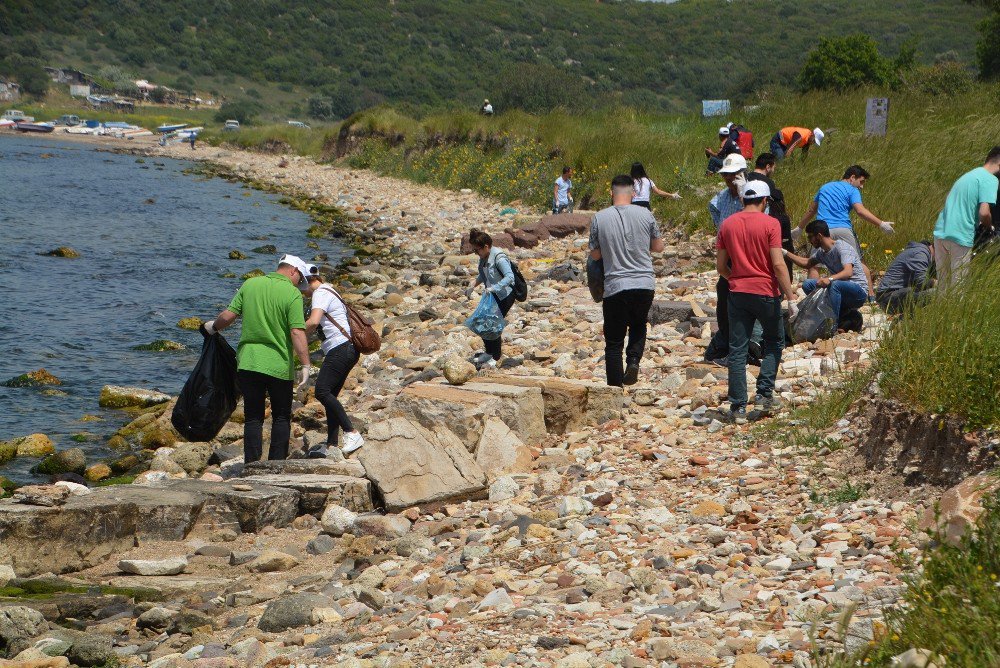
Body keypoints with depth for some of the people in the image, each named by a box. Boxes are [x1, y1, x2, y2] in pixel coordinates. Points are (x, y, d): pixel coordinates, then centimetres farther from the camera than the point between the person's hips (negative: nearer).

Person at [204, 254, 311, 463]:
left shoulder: (250, 284, 4)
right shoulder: (292, 294, -9)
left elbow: (228, 316, 3)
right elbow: (297, 332, -17)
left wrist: (214, 327, 23)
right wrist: (305, 365, -16)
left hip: (247, 362, 3)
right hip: (279, 366, -3)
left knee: (253, 418, 9)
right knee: (281, 417, 13)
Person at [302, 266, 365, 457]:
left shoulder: (321, 293, -9)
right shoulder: (328, 291, 23)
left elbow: (313, 321, -25)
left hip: (340, 349, -11)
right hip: (345, 350, 11)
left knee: (322, 391, -17)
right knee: (329, 395, 12)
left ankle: (352, 434, -23)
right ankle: (331, 445, 13)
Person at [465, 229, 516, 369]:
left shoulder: (499, 258, -24)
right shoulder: (484, 257, 4)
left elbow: (509, 276, -34)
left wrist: (494, 288, -41)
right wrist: (472, 286, 8)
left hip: (505, 296, -9)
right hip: (493, 295, 9)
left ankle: (495, 358, 0)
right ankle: (489, 353, 25)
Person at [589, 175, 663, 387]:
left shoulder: (599, 218, -5)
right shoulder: (645, 215, -1)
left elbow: (595, 254, 3)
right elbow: (658, 247, 9)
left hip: (615, 287, -2)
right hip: (645, 284, 2)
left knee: (614, 341, 7)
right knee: (638, 326, 27)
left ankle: (615, 389, 6)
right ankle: (633, 360, 2)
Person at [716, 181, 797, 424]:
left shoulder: (727, 224, 4)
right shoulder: (770, 224, -8)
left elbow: (721, 267, 6)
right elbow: (778, 264, -14)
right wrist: (790, 297, -10)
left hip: (738, 294, 3)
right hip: (766, 292, -3)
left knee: (737, 351, 4)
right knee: (774, 342, 18)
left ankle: (738, 407, 3)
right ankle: (764, 393, 7)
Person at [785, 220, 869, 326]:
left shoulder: (842, 247, -18)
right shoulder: (822, 252, 8)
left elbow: (848, 272, -33)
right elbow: (807, 263, 26)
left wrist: (830, 279, -50)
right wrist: (786, 253, 18)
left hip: (859, 291, -8)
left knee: (835, 285, -37)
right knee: (807, 284, -3)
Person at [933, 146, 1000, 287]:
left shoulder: (969, 175, 21)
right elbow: (984, 213, -18)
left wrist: (979, 223, 23)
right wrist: (988, 226, 2)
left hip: (940, 232, 8)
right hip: (961, 237, -8)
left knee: (942, 284, 14)